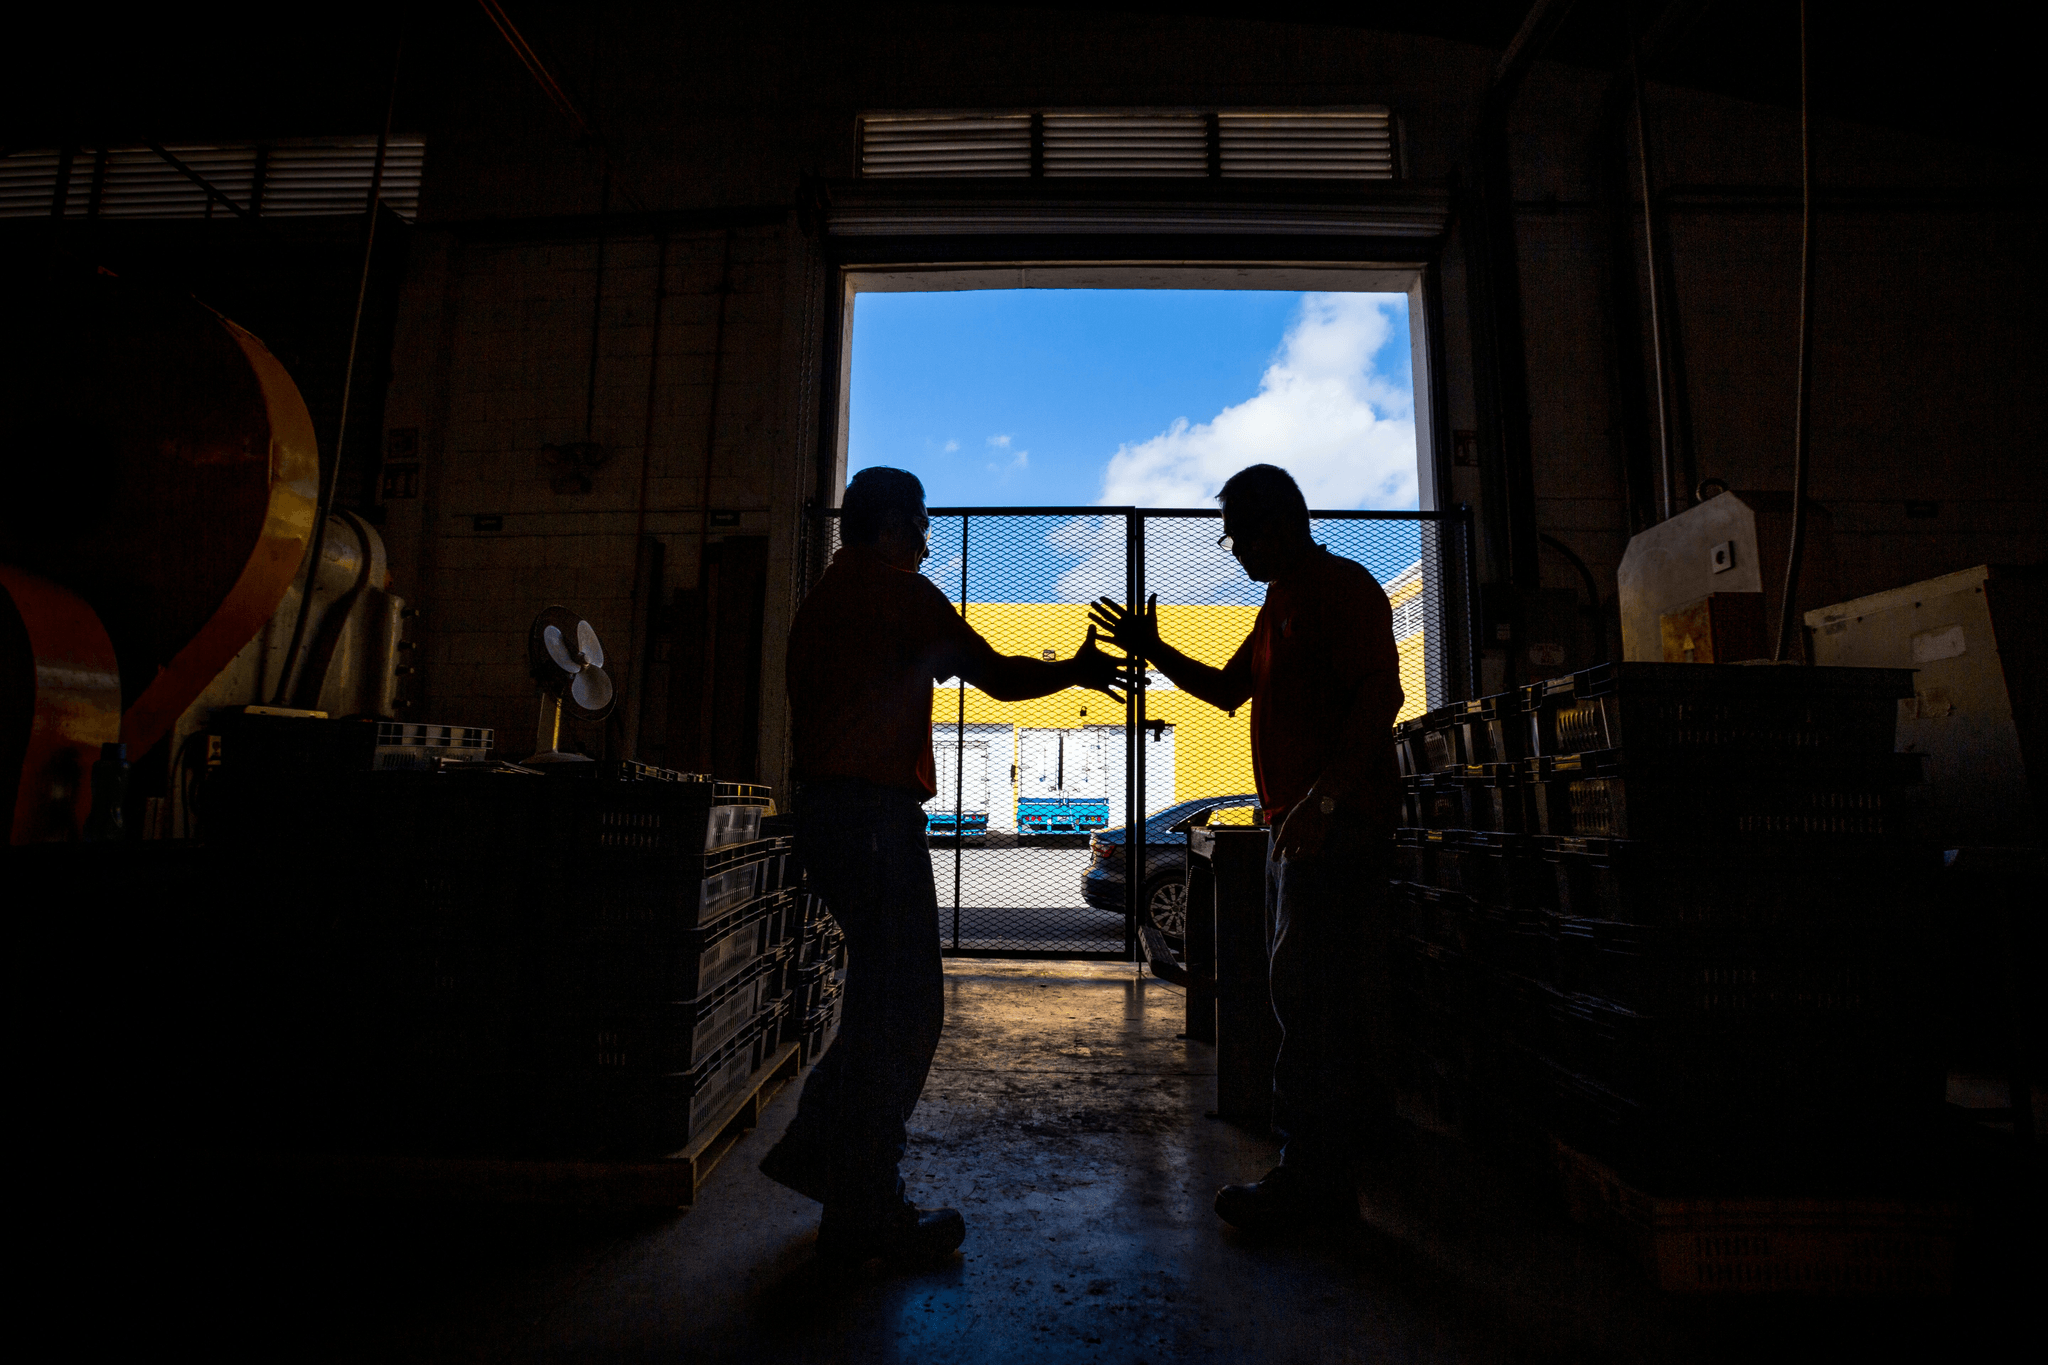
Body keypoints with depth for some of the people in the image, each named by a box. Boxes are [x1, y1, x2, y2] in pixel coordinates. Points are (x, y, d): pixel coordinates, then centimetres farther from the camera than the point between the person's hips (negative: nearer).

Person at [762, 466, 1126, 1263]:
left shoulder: (821, 599, 20)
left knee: (881, 997, 19)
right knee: (903, 1009, -2)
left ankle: (815, 1151, 27)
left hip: (823, 807, 9)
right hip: (876, 813, -9)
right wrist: (1076, 671, 10)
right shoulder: (900, 592, -6)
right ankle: (865, 1214, 6)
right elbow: (993, 675, -5)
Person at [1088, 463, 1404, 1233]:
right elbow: (1229, 689, 24)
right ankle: (1360, 1124, 32)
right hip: (1298, 821, 10)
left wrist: (1325, 797, -26)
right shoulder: (1280, 604, 22)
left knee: (1309, 990, -10)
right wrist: (1153, 652, 13)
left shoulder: (1344, 586, -8)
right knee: (1322, 989, 17)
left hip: (1337, 817, -10)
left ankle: (1314, 1177, -3)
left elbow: (1378, 694, -19)